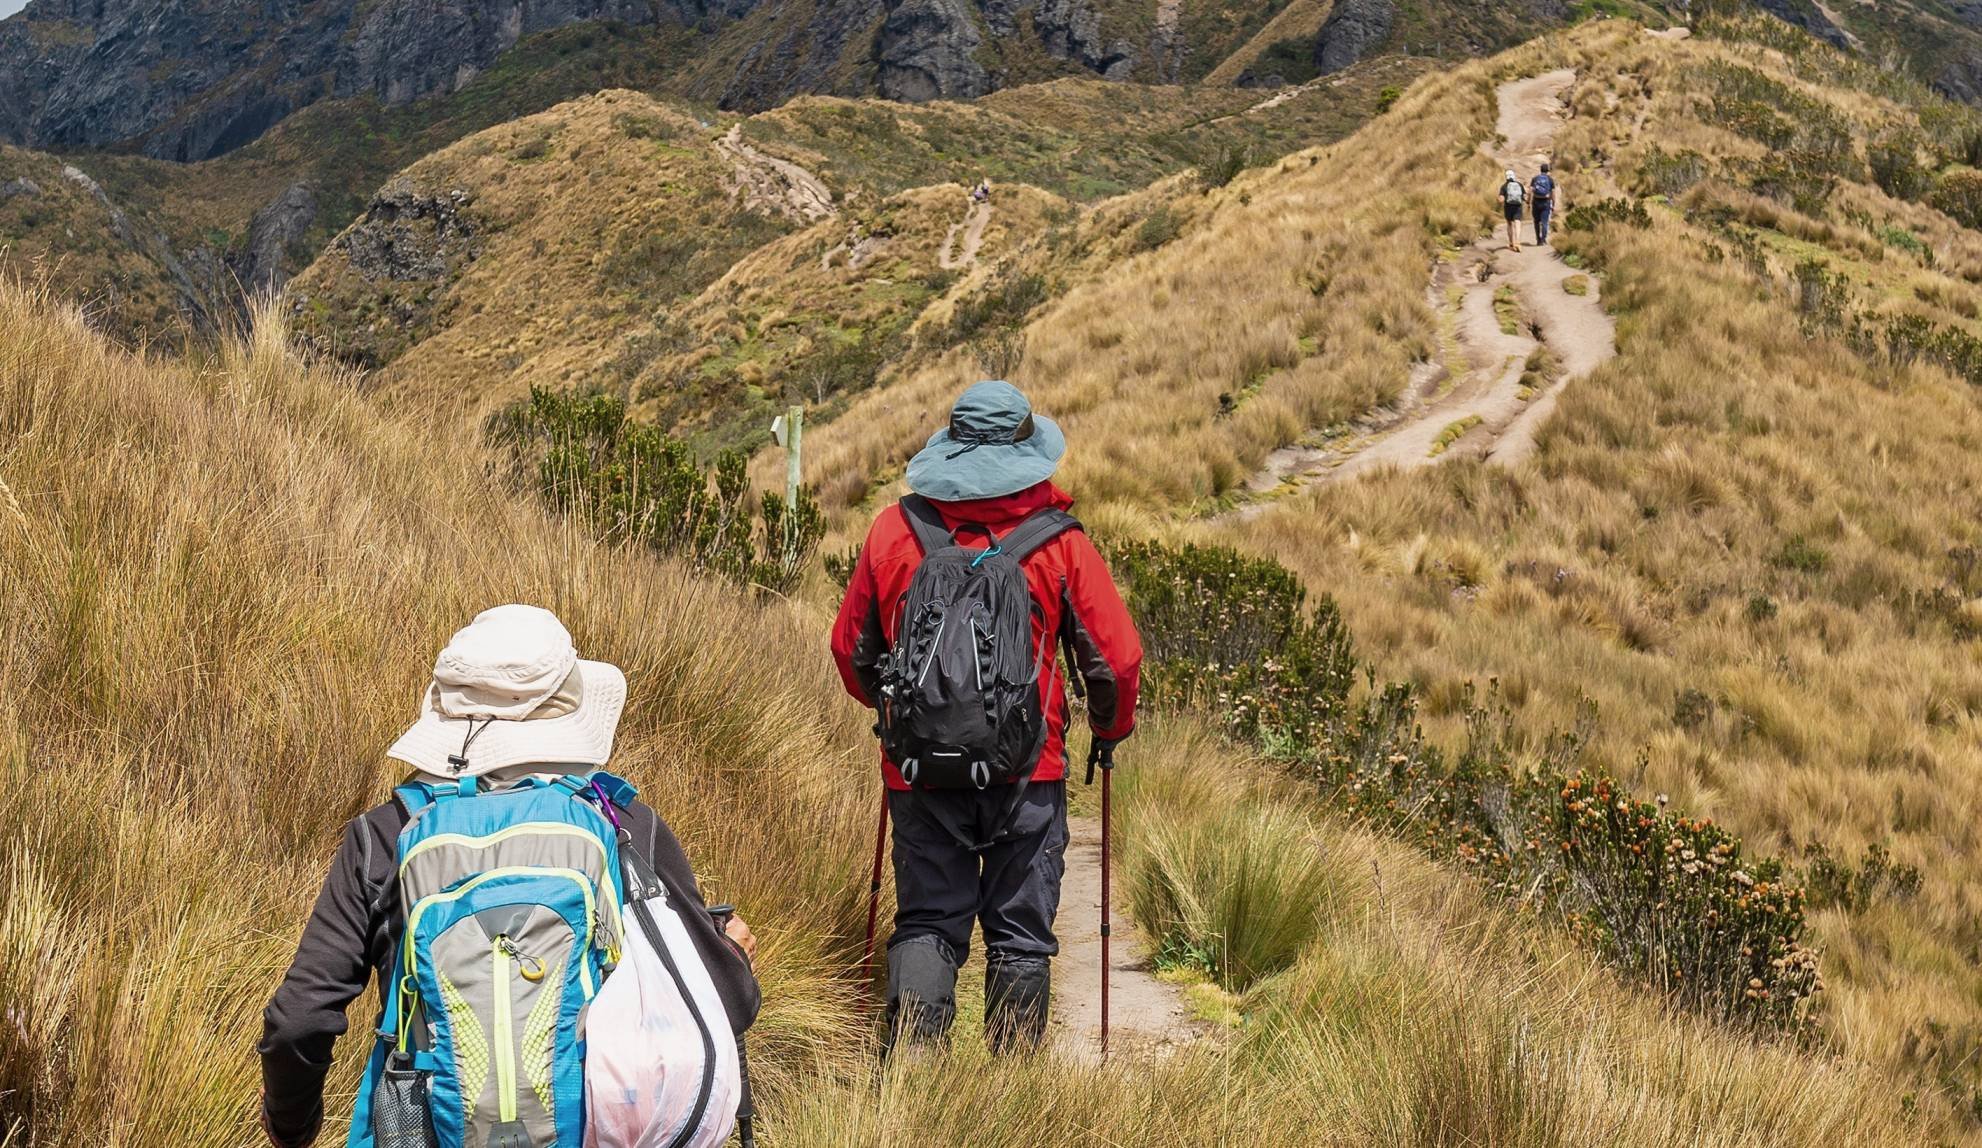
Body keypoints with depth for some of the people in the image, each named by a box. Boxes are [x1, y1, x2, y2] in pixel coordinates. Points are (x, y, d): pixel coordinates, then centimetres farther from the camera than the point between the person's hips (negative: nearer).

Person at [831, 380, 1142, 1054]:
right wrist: (1110, 731, 19)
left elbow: (851, 649, 12)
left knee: (926, 924, 10)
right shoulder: (1059, 542, -3)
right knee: (1020, 934, 8)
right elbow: (1117, 657, -1)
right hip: (1026, 771, -1)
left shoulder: (894, 531, 3)